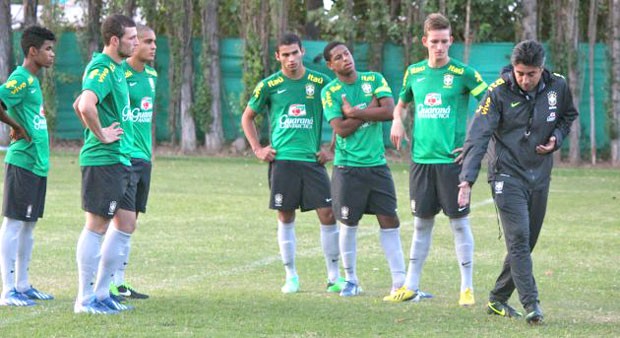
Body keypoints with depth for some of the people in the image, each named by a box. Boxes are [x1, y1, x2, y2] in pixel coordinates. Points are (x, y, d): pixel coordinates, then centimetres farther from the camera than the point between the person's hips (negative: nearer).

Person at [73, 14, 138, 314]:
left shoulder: (115, 68, 15)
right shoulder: (102, 69, -16)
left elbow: (82, 105, 30)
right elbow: (86, 105, -34)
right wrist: (101, 135, -21)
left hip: (119, 160, 10)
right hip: (103, 160, -10)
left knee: (126, 224, 12)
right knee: (96, 225, -4)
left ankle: (101, 293, 18)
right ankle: (85, 299, 2)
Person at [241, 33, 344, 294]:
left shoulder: (320, 82, 4)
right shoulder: (269, 85, 4)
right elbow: (247, 118, 16)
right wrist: (258, 149, 7)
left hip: (313, 159, 0)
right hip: (282, 159, 0)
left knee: (328, 215, -6)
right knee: (286, 218, 2)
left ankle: (334, 277, 3)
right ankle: (291, 276, 13)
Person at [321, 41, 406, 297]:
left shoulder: (375, 80, 5)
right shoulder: (329, 92, -1)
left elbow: (389, 111, -10)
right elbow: (341, 129, -12)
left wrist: (354, 112, -11)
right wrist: (370, 109, -11)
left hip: (377, 164, 2)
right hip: (348, 167, -2)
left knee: (389, 220, -1)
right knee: (349, 224, 3)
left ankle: (399, 281, 2)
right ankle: (351, 280, 18)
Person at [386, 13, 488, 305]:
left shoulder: (463, 73, -6)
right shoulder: (414, 73, 9)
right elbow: (402, 103, 27)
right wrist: (397, 119, 5)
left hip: (452, 159, -4)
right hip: (421, 158, 4)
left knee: (459, 222, -2)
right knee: (421, 222, 10)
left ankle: (467, 287, 4)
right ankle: (411, 287, 16)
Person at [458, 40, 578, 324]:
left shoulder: (557, 86, -2)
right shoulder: (498, 92, -14)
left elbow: (568, 115, 19)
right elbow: (478, 136, -18)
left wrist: (557, 138, -2)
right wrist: (467, 180, -27)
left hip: (539, 177, 5)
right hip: (507, 175, -5)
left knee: (526, 243, 9)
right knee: (519, 238, -17)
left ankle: (498, 300, 23)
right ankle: (531, 304, -20)